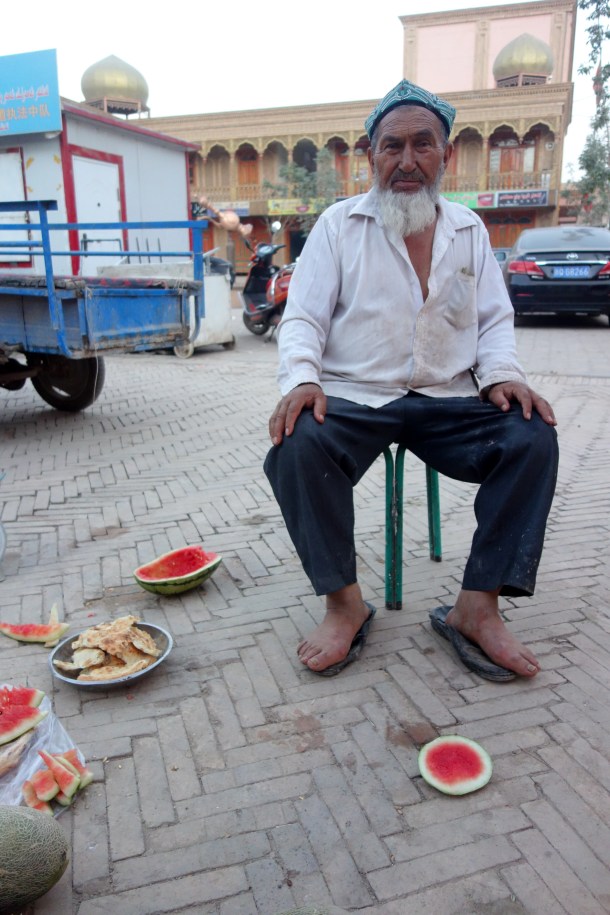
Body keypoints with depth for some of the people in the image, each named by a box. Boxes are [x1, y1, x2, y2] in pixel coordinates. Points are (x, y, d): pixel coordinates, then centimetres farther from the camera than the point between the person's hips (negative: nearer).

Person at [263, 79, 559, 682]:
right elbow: (303, 318, 1)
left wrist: (501, 373, -7)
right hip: (352, 398, -2)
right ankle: (344, 603, -15)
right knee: (297, 446, -32)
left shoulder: (470, 231, 15)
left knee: (533, 438, -22)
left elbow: (495, 320, 15)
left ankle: (477, 608, -14)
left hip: (448, 401, 3)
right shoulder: (339, 224, 6)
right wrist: (300, 379, -20)